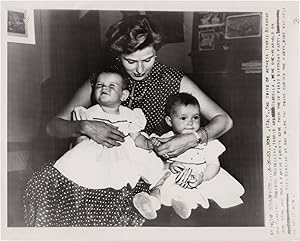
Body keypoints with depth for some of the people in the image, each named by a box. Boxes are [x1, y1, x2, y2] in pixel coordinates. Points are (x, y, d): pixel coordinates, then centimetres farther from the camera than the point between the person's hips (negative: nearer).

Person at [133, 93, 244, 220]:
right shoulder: (166, 140, 2)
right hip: (172, 179, 2)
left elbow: (214, 164, -4)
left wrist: (202, 177, -22)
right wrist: (169, 165, -20)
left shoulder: (206, 140, -1)